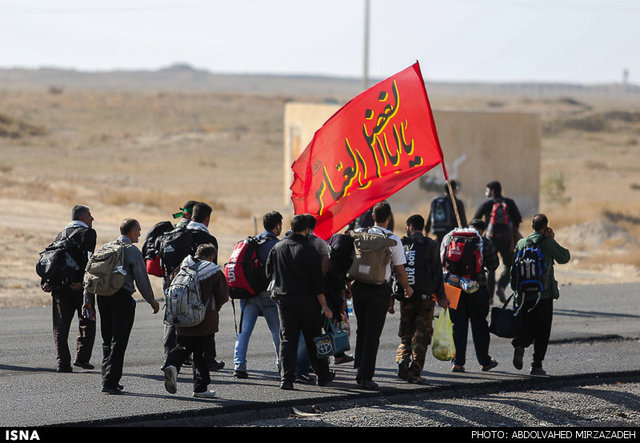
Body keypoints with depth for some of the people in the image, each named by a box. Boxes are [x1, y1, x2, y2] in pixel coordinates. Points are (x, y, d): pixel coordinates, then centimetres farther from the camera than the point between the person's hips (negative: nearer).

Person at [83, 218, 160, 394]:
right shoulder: (133, 251, -7)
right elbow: (142, 280, -6)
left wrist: (88, 299, 14)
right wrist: (152, 301, 6)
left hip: (103, 297, 6)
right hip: (122, 297, -6)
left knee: (107, 340, 16)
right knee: (118, 342, -4)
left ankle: (108, 379, 18)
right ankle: (110, 382, -9)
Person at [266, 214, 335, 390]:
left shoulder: (277, 248, 3)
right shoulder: (309, 250, -12)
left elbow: (269, 274, 13)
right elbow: (317, 283, -11)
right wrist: (324, 306, -8)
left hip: (284, 299, 3)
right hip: (307, 301, -3)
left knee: (287, 339, 4)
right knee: (313, 339, 9)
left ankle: (286, 378, -7)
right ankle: (322, 375, 19)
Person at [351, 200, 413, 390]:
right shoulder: (393, 239, -7)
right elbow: (399, 270, -4)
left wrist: (349, 285, 18)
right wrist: (407, 288, 12)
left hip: (359, 287, 3)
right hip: (379, 289, -3)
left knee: (361, 330, 19)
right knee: (373, 334, 1)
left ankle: (359, 369, 21)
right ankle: (366, 376, 0)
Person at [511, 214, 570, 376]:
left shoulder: (521, 244, 6)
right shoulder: (548, 243, -7)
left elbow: (513, 269, 8)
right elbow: (565, 257, 7)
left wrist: (516, 290, 16)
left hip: (524, 296, 3)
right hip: (544, 295, -3)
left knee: (527, 328, 14)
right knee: (542, 331, 5)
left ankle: (519, 345, -18)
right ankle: (537, 366, 3)